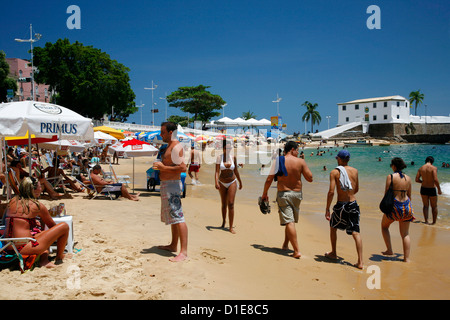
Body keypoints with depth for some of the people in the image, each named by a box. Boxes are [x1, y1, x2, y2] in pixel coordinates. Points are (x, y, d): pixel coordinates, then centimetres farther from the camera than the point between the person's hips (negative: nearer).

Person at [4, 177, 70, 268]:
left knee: (41, 231, 33)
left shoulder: (12, 201, 9)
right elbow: (52, 226, 9)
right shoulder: (37, 206, -6)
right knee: (64, 226, -1)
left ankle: (44, 260, 13)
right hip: (24, 248, -8)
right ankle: (59, 258, 16)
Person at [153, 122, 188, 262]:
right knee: (172, 217, 18)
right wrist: (159, 167, 13)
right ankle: (173, 245, 30)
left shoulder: (176, 147, -14)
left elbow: (183, 168, -24)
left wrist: (163, 167, -21)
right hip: (166, 185, 11)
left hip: (172, 185, -11)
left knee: (178, 218, -12)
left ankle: (183, 252, -13)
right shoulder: (169, 146, 18)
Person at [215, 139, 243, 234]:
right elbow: (217, 172, -14)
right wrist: (216, 183, -28)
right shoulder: (219, 158, -8)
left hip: (232, 182, 0)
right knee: (224, 204, 12)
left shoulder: (233, 157, -3)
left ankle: (231, 227, -5)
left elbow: (236, 171, 9)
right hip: (222, 183, 0)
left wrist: (240, 182, 15)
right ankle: (224, 221, 37)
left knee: (231, 204, -9)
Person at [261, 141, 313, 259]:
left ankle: (296, 251, -10)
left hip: (283, 193, -2)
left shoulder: (278, 161, -6)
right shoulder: (301, 162, -4)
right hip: (297, 193, 3)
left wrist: (264, 194, 2)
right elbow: (310, 178, -2)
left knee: (289, 222, -5)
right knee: (291, 221, 20)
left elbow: (269, 179, -9)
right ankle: (285, 245, 31)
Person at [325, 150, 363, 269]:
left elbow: (331, 191, -14)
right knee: (356, 232, 1)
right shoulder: (355, 171, 7)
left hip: (341, 205, -3)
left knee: (333, 227, 21)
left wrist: (327, 209, -9)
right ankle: (360, 261, -5)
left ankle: (333, 253, 32)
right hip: (353, 204, 3)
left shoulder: (334, 172, -6)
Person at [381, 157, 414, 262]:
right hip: (406, 206, 4)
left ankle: (389, 250, 17)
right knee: (405, 234, 12)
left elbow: (387, 193, -10)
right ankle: (406, 258, 11)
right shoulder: (408, 178, 6)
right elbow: (409, 195, 13)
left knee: (384, 226, 21)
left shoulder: (390, 177, -9)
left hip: (394, 206, -4)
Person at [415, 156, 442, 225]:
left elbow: (417, 179, 0)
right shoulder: (434, 168, -13)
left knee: (426, 206, 16)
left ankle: (426, 221, 10)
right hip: (432, 189, -4)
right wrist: (439, 189, -13)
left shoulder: (421, 168, 1)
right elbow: (435, 180, -22)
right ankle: (434, 222, 21)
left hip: (423, 188, 4)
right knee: (434, 206, 14)